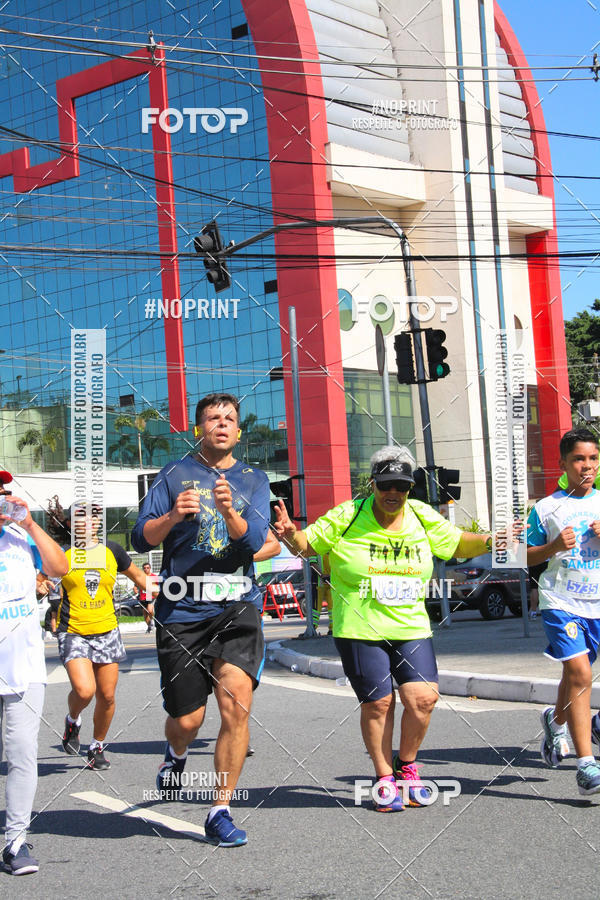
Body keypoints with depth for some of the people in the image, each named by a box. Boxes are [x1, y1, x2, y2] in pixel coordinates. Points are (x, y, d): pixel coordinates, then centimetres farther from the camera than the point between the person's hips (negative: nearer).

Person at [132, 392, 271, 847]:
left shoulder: (254, 480, 12)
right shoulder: (174, 474, 8)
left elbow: (254, 541, -3)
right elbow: (141, 539, 1)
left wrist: (229, 511, -22)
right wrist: (172, 516, -18)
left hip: (238, 607, 1)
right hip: (182, 610, 0)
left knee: (237, 703, -16)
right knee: (187, 719, 3)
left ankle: (221, 811, -2)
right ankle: (177, 753, 41)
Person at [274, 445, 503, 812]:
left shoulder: (424, 518, 6)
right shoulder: (346, 518, -5)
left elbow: (459, 544, 18)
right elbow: (306, 545, 2)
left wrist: (490, 540, 0)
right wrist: (291, 534, -20)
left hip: (411, 628, 3)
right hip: (360, 629, -3)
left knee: (422, 698, -9)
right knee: (378, 703, -1)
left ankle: (406, 766, 18)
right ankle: (385, 779, 20)